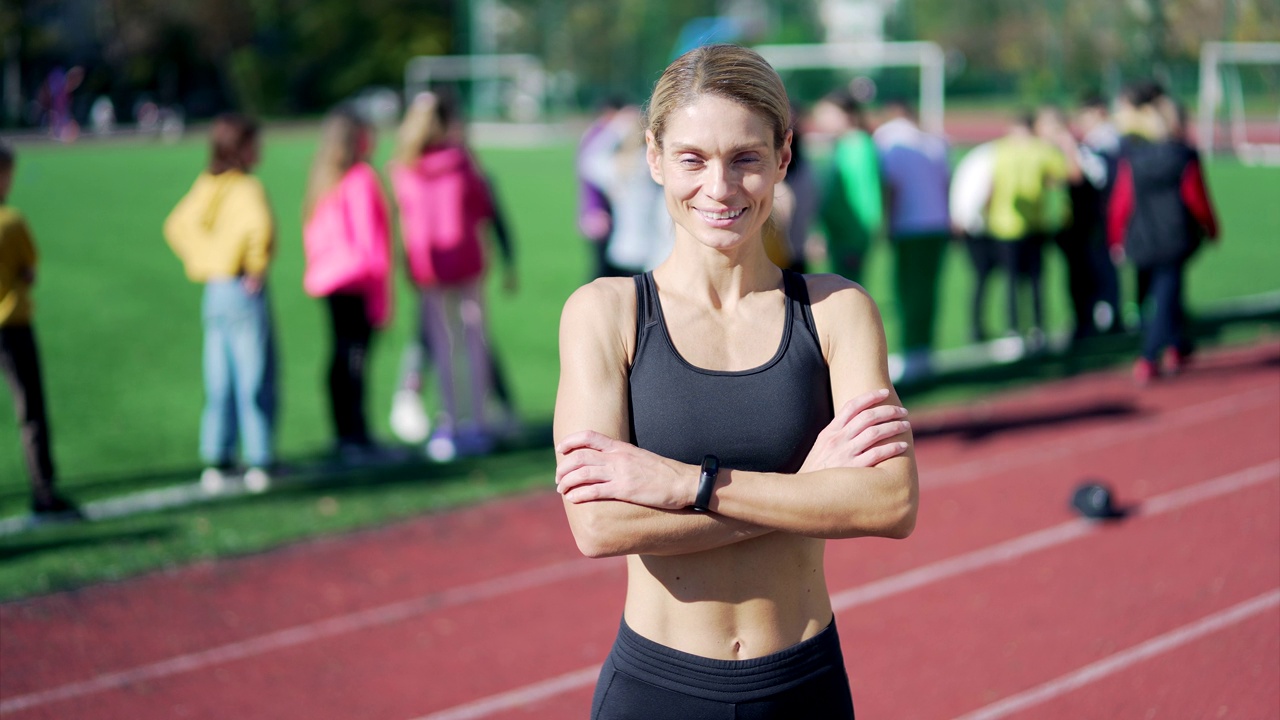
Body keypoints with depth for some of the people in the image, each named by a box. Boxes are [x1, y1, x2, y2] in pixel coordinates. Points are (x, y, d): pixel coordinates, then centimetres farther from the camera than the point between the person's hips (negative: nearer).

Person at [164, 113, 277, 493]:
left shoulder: (205, 185, 8)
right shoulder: (247, 188, -14)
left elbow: (176, 225, 16)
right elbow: (260, 225, -33)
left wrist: (198, 263, 14)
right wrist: (257, 267, -20)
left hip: (214, 293, 7)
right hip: (244, 293, -7)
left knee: (219, 382, 12)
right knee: (255, 379, 1)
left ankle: (216, 461, 14)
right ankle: (259, 463, 4)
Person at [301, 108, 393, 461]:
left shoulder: (322, 178, 12)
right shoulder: (361, 178, -11)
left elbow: (313, 234, 14)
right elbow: (369, 236, -12)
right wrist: (382, 297, -10)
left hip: (328, 280, 8)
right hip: (358, 279, -8)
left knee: (341, 356, 11)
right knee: (355, 356, -7)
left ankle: (344, 435, 15)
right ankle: (356, 438, -7)